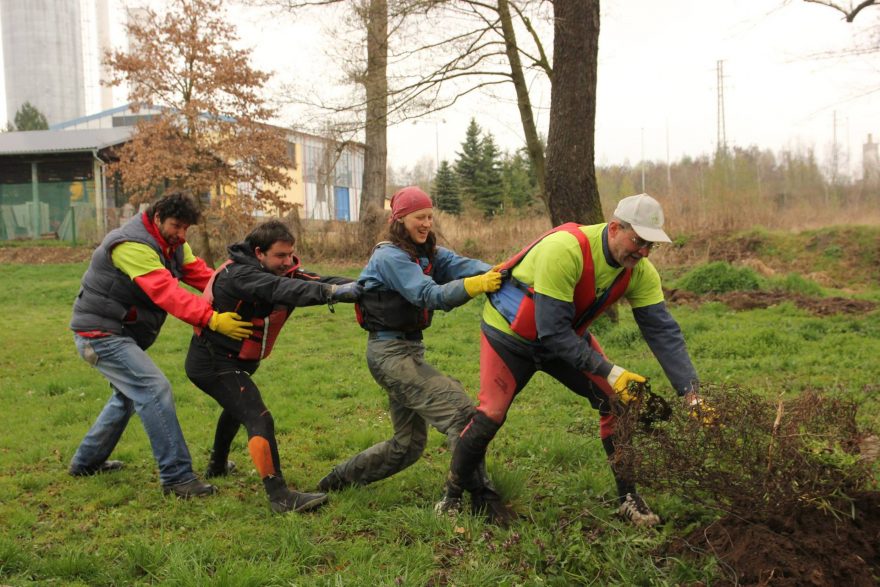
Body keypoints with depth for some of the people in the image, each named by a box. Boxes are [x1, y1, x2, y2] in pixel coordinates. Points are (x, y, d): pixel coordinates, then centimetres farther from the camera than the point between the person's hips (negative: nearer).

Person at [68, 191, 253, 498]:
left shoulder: (173, 244, 5)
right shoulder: (132, 246, -26)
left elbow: (202, 274, -5)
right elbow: (166, 293, -38)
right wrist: (212, 319, -47)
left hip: (124, 333, 11)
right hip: (100, 333, -11)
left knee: (130, 395, 23)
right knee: (154, 390, -20)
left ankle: (86, 462, 37)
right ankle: (176, 477, -18)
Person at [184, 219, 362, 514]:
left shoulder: (282, 270, -4)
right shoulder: (239, 275, -28)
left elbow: (316, 281, -17)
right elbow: (281, 290, -45)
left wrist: (359, 287, -35)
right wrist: (332, 291, -56)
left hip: (236, 360, 10)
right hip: (213, 362, -10)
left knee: (237, 407, 33)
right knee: (258, 418, -23)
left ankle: (218, 465, 56)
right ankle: (280, 496, -28)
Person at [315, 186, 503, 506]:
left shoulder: (427, 253, 10)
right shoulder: (390, 256, -14)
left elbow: (459, 264, -9)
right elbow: (429, 295, -28)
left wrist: (494, 274, -29)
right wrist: (475, 285, -42)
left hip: (407, 351, 9)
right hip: (390, 352, -9)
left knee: (409, 443, 16)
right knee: (458, 408, -18)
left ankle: (340, 478, 29)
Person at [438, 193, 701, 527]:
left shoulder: (639, 271, -17)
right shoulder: (565, 249, -37)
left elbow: (663, 331, -17)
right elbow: (552, 331, -36)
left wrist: (691, 393, -25)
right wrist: (608, 371, -34)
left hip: (568, 334, 6)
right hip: (510, 333, -5)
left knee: (617, 401, -8)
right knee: (490, 415, -8)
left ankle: (628, 498, 6)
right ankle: (452, 496, 14)